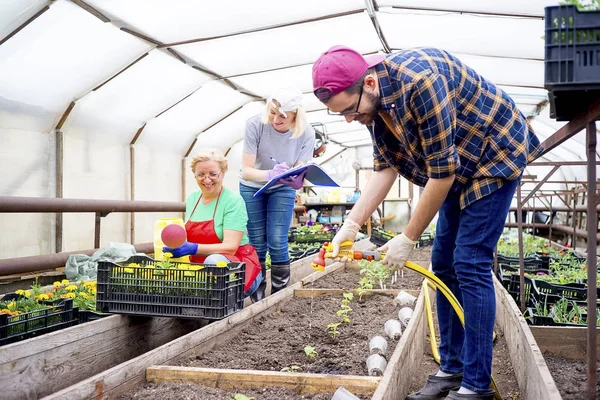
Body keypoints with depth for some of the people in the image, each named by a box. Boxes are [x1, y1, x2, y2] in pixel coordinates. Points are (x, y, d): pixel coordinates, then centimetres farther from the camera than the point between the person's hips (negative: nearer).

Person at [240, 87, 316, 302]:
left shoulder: (306, 133, -24)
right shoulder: (256, 124, -29)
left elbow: (300, 172, -23)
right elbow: (246, 170, -29)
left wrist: (296, 180, -47)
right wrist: (270, 174, -49)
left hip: (283, 189, 1)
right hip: (252, 186, 0)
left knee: (277, 243, -7)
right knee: (257, 244, 3)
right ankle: (257, 299, 16)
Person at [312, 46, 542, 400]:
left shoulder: (420, 81, -33)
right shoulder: (373, 103, -7)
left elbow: (442, 174, -29)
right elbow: (385, 168, -4)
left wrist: (408, 240, -22)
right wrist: (351, 225, -13)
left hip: (495, 154, -8)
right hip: (458, 166, 8)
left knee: (470, 264, -12)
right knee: (445, 266, 5)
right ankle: (452, 369, 16)